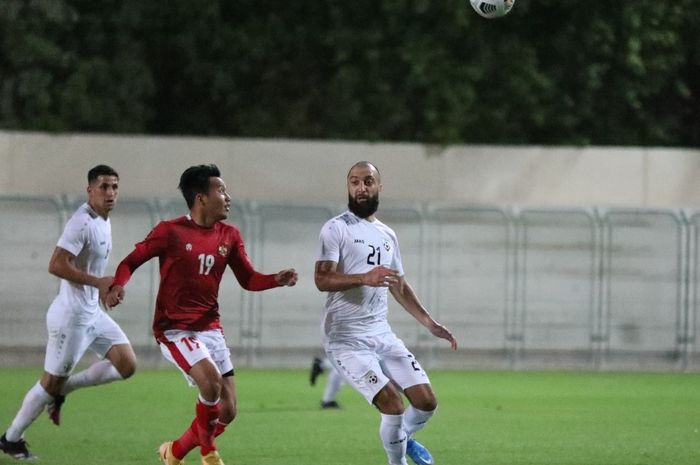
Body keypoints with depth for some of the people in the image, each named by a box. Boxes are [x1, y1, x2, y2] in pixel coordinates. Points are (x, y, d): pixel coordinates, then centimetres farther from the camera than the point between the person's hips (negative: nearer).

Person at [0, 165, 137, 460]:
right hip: (72, 316, -9)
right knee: (51, 382, 0)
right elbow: (56, 265, -27)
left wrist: (103, 287, 13)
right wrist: (98, 281, -28)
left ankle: (62, 390, 13)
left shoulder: (103, 221, 9)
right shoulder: (83, 222, -21)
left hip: (93, 312, 9)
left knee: (126, 365, 3)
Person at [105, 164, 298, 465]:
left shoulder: (229, 236, 6)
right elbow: (131, 261, -3)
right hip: (174, 329, -6)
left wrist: (278, 280, -7)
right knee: (211, 379, -30)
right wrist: (118, 286, -23)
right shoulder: (171, 232, -10)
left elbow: (248, 279, 12)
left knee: (226, 412, 1)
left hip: (210, 329, 6)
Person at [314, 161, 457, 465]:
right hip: (347, 340, -6)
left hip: (382, 334, 6)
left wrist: (430, 324, 19)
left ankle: (403, 438, 32)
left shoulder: (387, 235, 16)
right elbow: (322, 280, -18)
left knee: (426, 402, 0)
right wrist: (365, 278, -33)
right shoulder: (336, 229, -7)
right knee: (393, 403, -19)